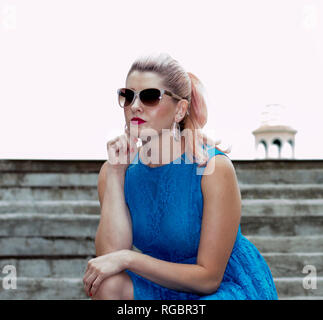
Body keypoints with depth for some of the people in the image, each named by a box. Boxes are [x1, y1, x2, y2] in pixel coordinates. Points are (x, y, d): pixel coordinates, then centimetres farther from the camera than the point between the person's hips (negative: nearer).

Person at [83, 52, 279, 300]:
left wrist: (127, 258, -24)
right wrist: (115, 174, -20)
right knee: (107, 284, -23)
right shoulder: (120, 169, -7)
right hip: (168, 284, 5)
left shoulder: (214, 167, -22)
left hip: (232, 287, -5)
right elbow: (111, 253, -19)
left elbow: (209, 277, -19)